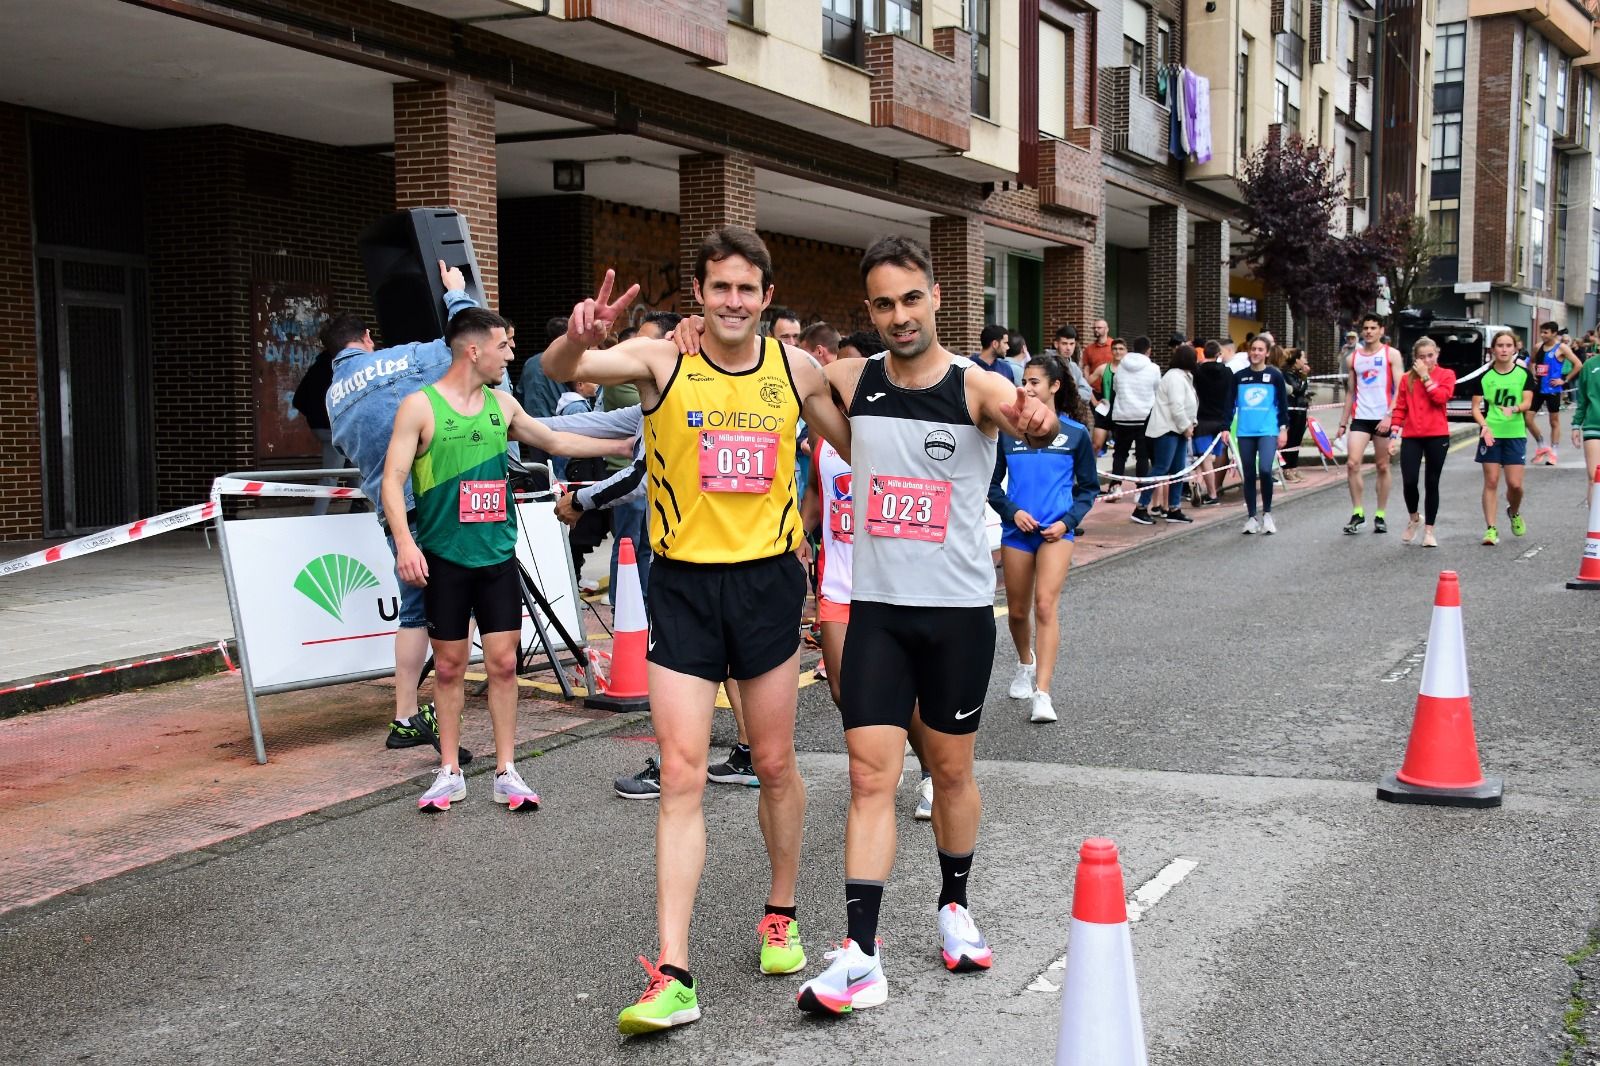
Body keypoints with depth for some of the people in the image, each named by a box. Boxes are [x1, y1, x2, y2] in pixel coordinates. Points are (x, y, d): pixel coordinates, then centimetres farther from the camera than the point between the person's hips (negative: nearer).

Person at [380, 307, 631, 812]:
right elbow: (393, 478, -10)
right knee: (449, 666, 5)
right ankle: (450, 772, 16)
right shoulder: (420, 406, -6)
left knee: (503, 661, 2)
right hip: (444, 557, -4)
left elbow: (553, 441, 22)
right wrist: (404, 541, -22)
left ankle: (507, 772, 10)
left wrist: (622, 445, 24)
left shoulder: (502, 404, 9)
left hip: (497, 554, 4)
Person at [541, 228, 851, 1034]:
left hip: (769, 581, 2)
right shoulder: (662, 360, -7)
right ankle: (673, 974, -2)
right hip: (685, 584, -2)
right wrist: (579, 339, -46)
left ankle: (781, 914, 35)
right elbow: (560, 370, -25)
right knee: (681, 775, -5)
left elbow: (854, 447, 18)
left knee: (774, 764, 13)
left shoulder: (796, 369, 2)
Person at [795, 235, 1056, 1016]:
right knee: (870, 777, -4)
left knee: (951, 770, 13)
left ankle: (954, 907, 35)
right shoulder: (851, 380, 0)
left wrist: (1038, 425, -55)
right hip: (877, 608, 2)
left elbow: (1020, 415, -30)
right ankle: (860, 956, -4)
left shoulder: (975, 386, -10)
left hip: (959, 610, -1)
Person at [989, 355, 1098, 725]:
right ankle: (1025, 664, 43)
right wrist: (1013, 512, -8)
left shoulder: (1075, 432, 2)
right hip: (1017, 531, 2)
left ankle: (1042, 694, -17)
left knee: (1046, 604, -15)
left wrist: (1068, 520, -6)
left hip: (1056, 531, -2)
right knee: (1017, 610, 12)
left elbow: (1089, 486, 9)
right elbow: (992, 484, 9)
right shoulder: (1008, 430, 3)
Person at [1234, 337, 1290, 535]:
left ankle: (1267, 514, -1)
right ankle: (1251, 518, 15)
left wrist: (1283, 429, 0)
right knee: (1249, 475, 6)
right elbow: (1231, 403, 12)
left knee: (1265, 470, -18)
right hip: (1245, 432, 3)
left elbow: (1283, 404, 6)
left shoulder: (1275, 376, 4)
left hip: (1268, 431, -3)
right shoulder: (1239, 376, 9)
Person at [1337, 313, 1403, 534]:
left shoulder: (1391, 355, 1)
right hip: (1360, 417, 3)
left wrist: (1390, 417, -16)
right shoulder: (1354, 358, 12)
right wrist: (1343, 422, 12)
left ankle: (1380, 516, 14)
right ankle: (1357, 512, -2)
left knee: (1382, 467, 5)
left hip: (1383, 418, -3)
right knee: (1352, 463, -12)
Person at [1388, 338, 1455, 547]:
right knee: (1409, 482, -10)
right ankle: (1414, 518, 19)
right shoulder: (1407, 378, 9)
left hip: (1437, 437, -1)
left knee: (1432, 483, 5)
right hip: (1411, 437, 1)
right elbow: (1400, 407, 9)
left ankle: (1429, 530, 15)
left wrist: (1425, 376, -10)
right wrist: (1394, 432, 0)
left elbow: (1441, 397, -13)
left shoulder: (1446, 374, 4)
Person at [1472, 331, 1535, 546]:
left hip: (1515, 434, 0)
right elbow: (1476, 406, 2)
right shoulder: (1484, 376, 2)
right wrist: (1484, 426, -15)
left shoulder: (1524, 374, 3)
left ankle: (1514, 513, 31)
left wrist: (1513, 409, -27)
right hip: (1490, 434, 0)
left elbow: (1527, 402, -5)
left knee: (1515, 484, -1)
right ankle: (1491, 528, 1)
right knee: (1491, 482, -2)